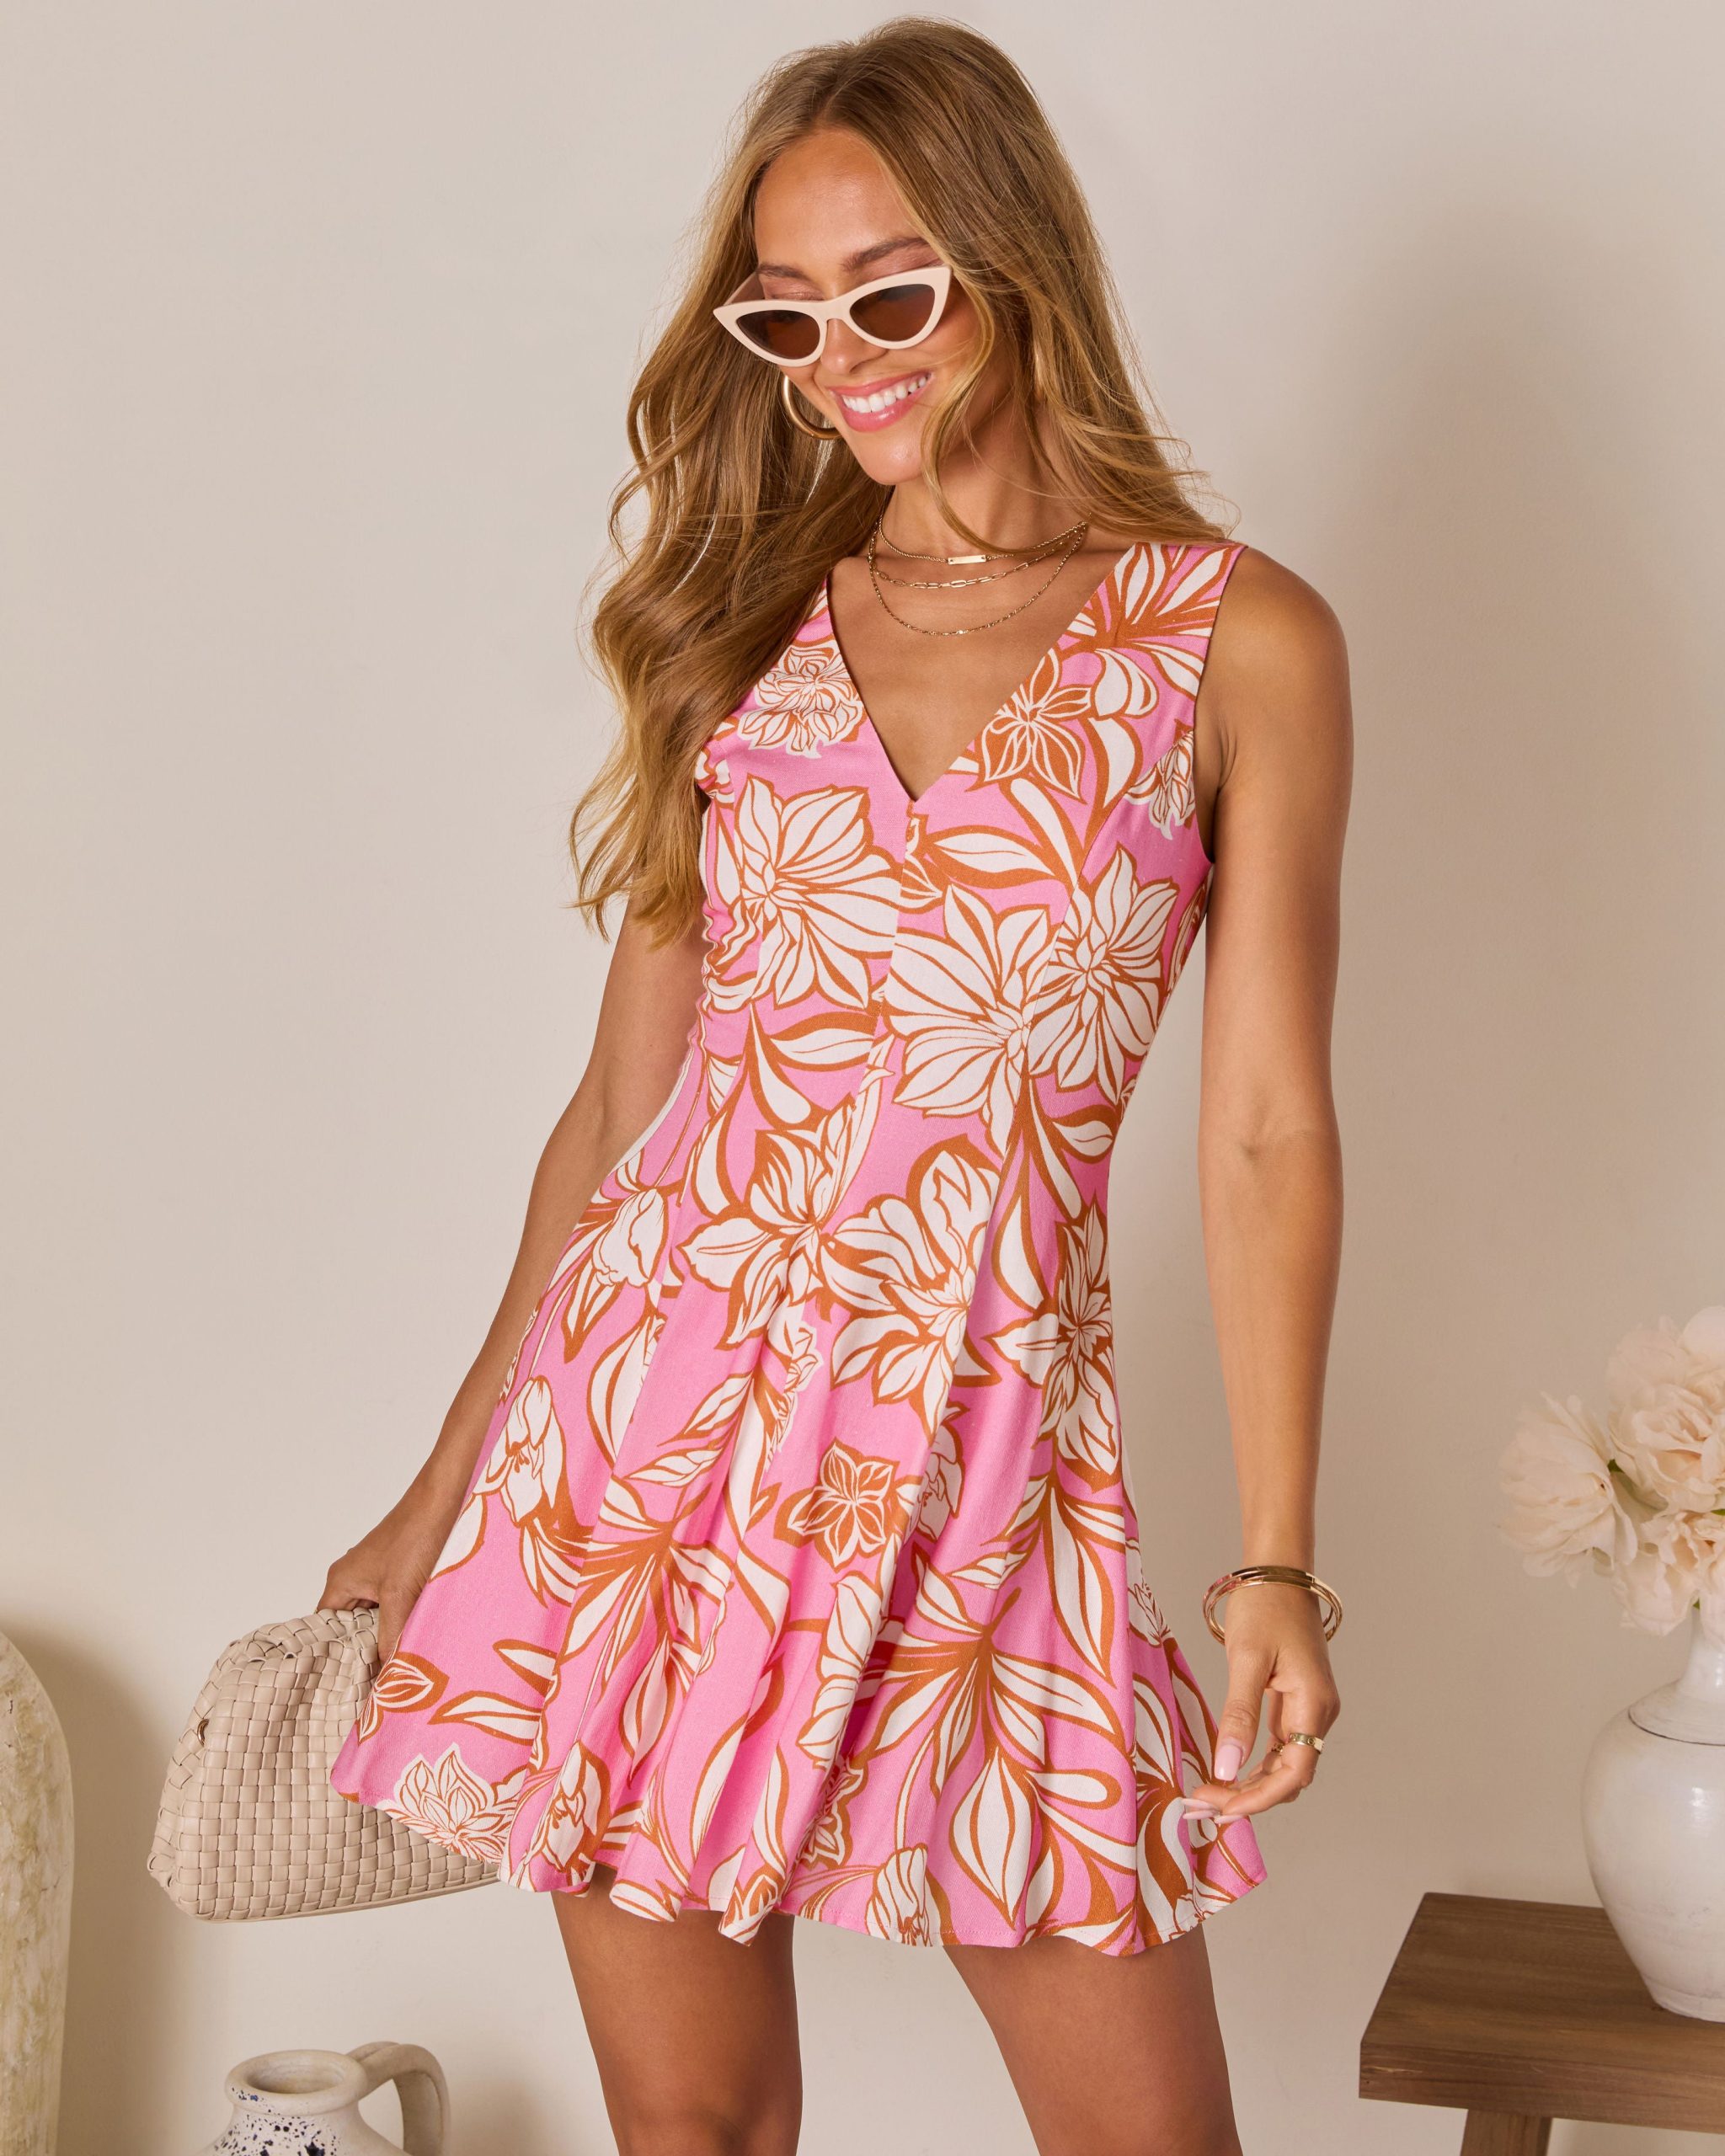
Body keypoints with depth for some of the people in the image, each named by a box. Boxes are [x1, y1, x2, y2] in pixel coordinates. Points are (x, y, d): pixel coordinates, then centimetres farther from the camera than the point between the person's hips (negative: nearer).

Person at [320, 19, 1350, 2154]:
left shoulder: (1239, 641, 0)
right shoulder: (746, 628, 8)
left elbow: (1265, 1135, -1)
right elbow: (620, 1101, 10)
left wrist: (1276, 1560, -5)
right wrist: (443, 1496, 11)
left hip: (986, 1456, -2)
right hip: (655, 1406, 2)